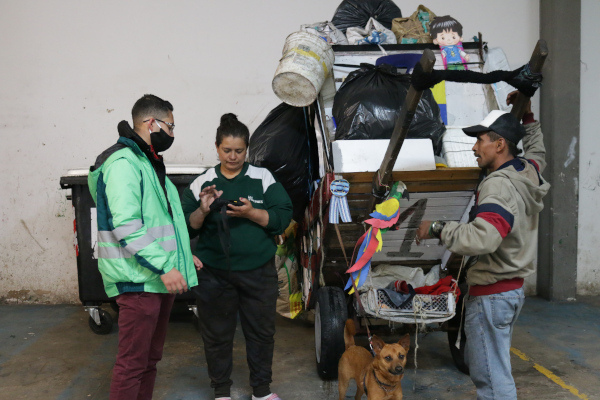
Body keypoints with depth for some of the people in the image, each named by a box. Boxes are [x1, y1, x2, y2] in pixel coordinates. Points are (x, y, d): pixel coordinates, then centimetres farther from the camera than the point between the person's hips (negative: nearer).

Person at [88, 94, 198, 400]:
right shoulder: (123, 163, -14)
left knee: (151, 357, 18)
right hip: (139, 282, -10)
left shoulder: (150, 163, 19)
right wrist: (164, 267, -25)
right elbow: (126, 226, -24)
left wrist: (182, 255, 18)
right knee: (133, 363, -4)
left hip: (159, 279, 10)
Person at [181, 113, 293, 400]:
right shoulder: (201, 183, 3)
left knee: (262, 331, 12)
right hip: (214, 273, 0)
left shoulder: (263, 178, 0)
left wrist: (252, 213, -20)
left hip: (258, 270, 0)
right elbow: (187, 228, 2)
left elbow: (283, 218, -6)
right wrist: (202, 210, -17)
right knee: (217, 333, 10)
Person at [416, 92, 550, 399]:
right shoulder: (528, 172, 5)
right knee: (482, 365, 26)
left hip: (491, 296, -11)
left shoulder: (499, 185, -24)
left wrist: (437, 229, -28)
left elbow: (481, 238, -39)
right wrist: (527, 116, 30)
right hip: (513, 289, 11)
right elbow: (537, 150, 32)